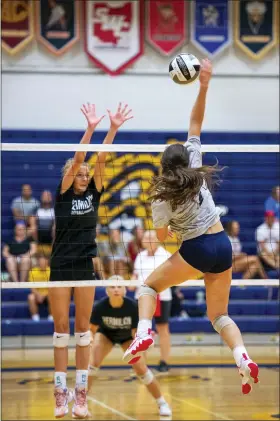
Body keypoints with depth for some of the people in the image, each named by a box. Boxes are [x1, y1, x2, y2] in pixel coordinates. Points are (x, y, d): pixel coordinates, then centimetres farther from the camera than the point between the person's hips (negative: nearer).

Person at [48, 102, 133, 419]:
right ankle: (60, 393, 1)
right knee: (61, 328, 0)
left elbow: (101, 159, -4)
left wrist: (113, 128, -13)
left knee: (83, 329, 3)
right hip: (61, 267, -2)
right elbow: (77, 158, -12)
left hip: (85, 267, 3)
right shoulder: (63, 194, -2)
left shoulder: (93, 194, 6)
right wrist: (90, 127, -21)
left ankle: (81, 393, 4)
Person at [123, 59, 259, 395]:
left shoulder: (161, 201, -5)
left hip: (197, 251, -4)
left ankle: (144, 333, -11)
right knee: (219, 315, 12)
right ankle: (243, 358, -16)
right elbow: (195, 124, 5)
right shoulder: (196, 168, 2)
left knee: (150, 285, 17)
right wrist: (203, 86, 1)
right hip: (223, 246, 4)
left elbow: (162, 238, 7)